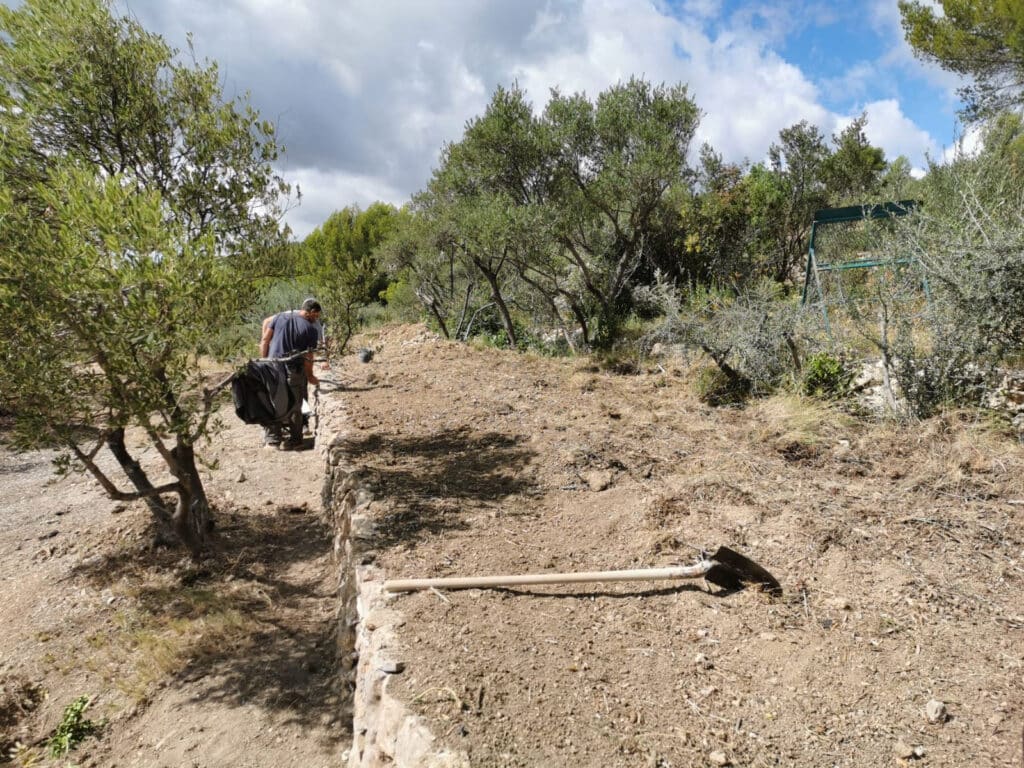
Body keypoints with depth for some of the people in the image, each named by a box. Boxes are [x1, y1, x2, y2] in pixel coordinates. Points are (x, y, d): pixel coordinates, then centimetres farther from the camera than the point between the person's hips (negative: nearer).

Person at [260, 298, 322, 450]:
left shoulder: (280, 316, 4)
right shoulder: (311, 329, -7)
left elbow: (265, 339, 4)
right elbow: (308, 356, -6)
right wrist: (310, 376, 6)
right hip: (294, 372, -3)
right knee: (294, 406, 8)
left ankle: (272, 438, 18)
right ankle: (294, 440, 15)